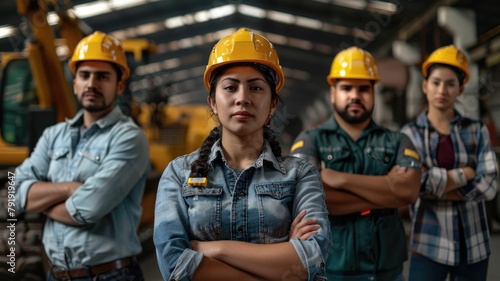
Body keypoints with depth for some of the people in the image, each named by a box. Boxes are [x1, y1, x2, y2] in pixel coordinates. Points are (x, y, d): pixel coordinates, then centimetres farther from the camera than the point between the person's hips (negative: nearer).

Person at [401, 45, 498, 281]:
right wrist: (464, 174, -9)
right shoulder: (410, 133, -1)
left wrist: (436, 184, -13)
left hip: (473, 243, 2)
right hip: (430, 243, -2)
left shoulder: (477, 130, 4)